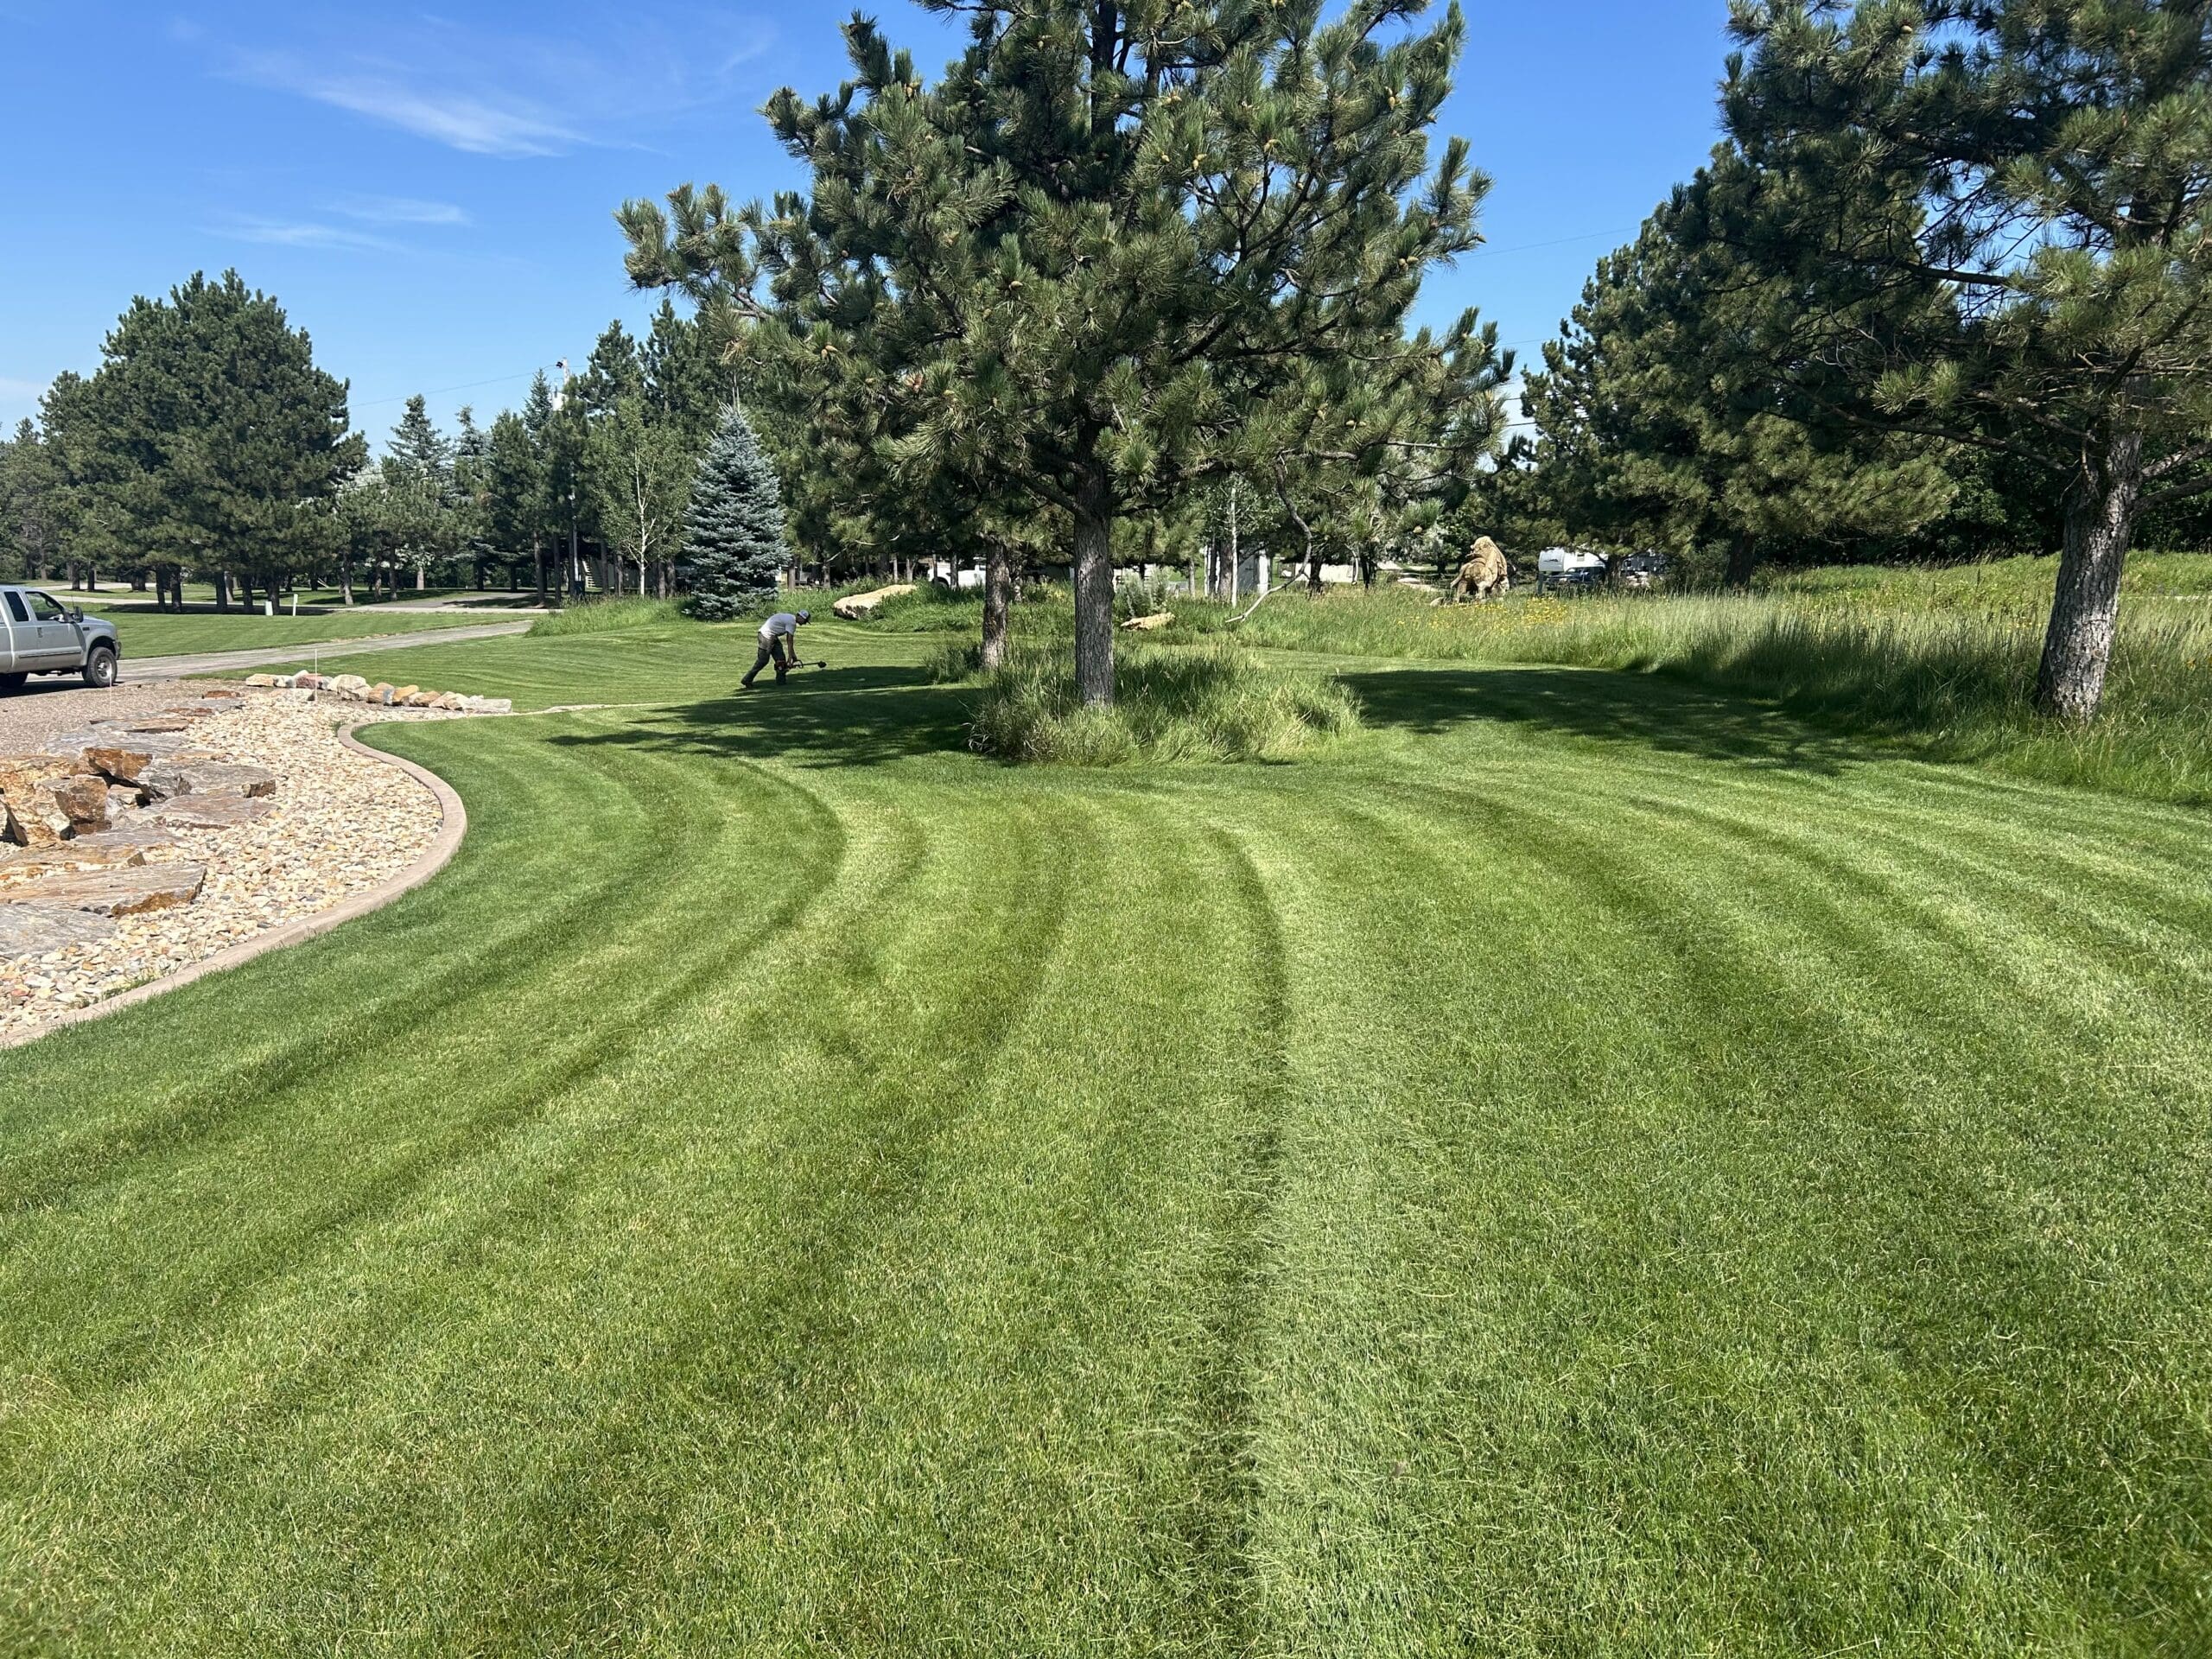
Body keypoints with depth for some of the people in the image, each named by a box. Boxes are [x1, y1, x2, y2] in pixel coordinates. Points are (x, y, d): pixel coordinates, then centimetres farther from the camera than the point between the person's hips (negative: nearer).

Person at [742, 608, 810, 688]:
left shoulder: (790, 618, 15)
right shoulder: (792, 622, -16)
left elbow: (789, 641, 19)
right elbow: (790, 642, -15)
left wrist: (793, 655, 19)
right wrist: (790, 659, -12)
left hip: (773, 636, 10)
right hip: (766, 635, -10)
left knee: (780, 658, 6)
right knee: (763, 660, -8)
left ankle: (781, 682, 9)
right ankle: (747, 681, -3)